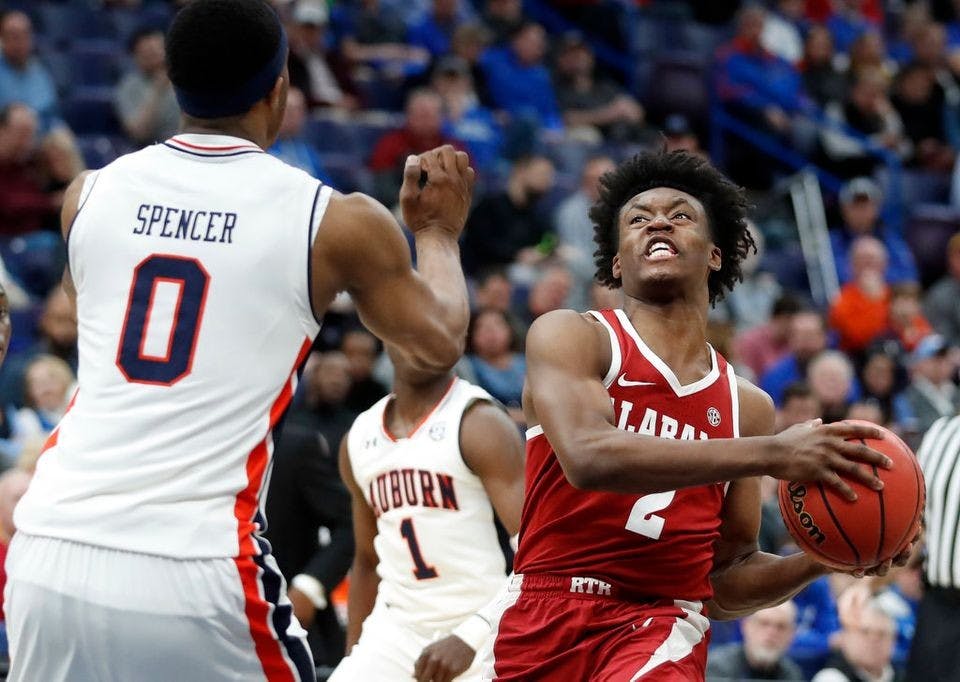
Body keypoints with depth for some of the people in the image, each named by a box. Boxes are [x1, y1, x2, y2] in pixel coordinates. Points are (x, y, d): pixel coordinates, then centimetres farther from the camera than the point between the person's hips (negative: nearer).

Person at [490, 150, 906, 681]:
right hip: (545, 616, -1)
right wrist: (773, 454, -25)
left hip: (660, 626, 1)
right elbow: (587, 457, -22)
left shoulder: (748, 407, 12)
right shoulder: (570, 337, -1)